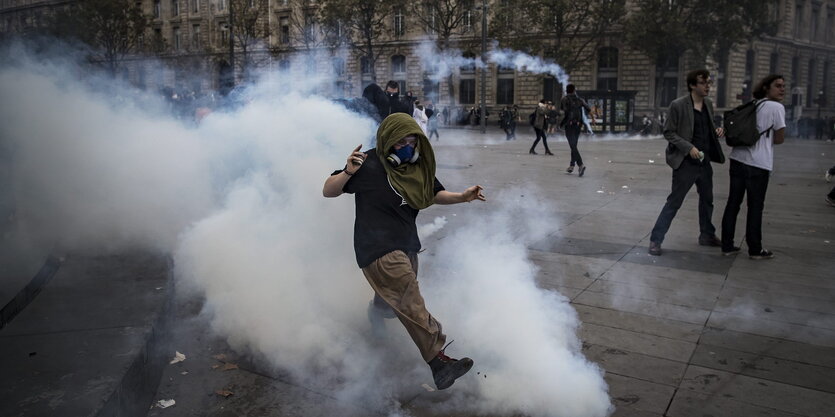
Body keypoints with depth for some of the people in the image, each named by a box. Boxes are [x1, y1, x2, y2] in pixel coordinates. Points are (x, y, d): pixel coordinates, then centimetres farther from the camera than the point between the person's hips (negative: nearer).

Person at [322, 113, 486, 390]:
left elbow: (433, 195, 19)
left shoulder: (418, 168, 4)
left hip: (406, 247, 8)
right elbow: (328, 191, -10)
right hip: (379, 249, -8)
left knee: (390, 300, 26)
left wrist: (462, 197, 1)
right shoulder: (369, 165, -16)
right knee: (411, 304, -19)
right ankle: (439, 362, -18)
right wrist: (347, 173, -30)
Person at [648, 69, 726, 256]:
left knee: (707, 200, 19)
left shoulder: (708, 104, 8)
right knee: (674, 202, -4)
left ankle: (707, 235, 36)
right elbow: (668, 132, -11)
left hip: (705, 161, 7)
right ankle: (655, 240, 3)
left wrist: (716, 131, -2)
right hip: (686, 163, -7)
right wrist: (689, 147, -20)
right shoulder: (678, 105, -12)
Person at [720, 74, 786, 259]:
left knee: (733, 203, 9)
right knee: (755, 207, 4)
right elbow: (779, 139, -4)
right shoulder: (777, 108, -6)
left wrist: (762, 138, 13)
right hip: (758, 164, -6)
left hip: (738, 159, 6)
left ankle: (727, 245, 14)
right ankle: (755, 249, 15)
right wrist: (767, 139, 15)